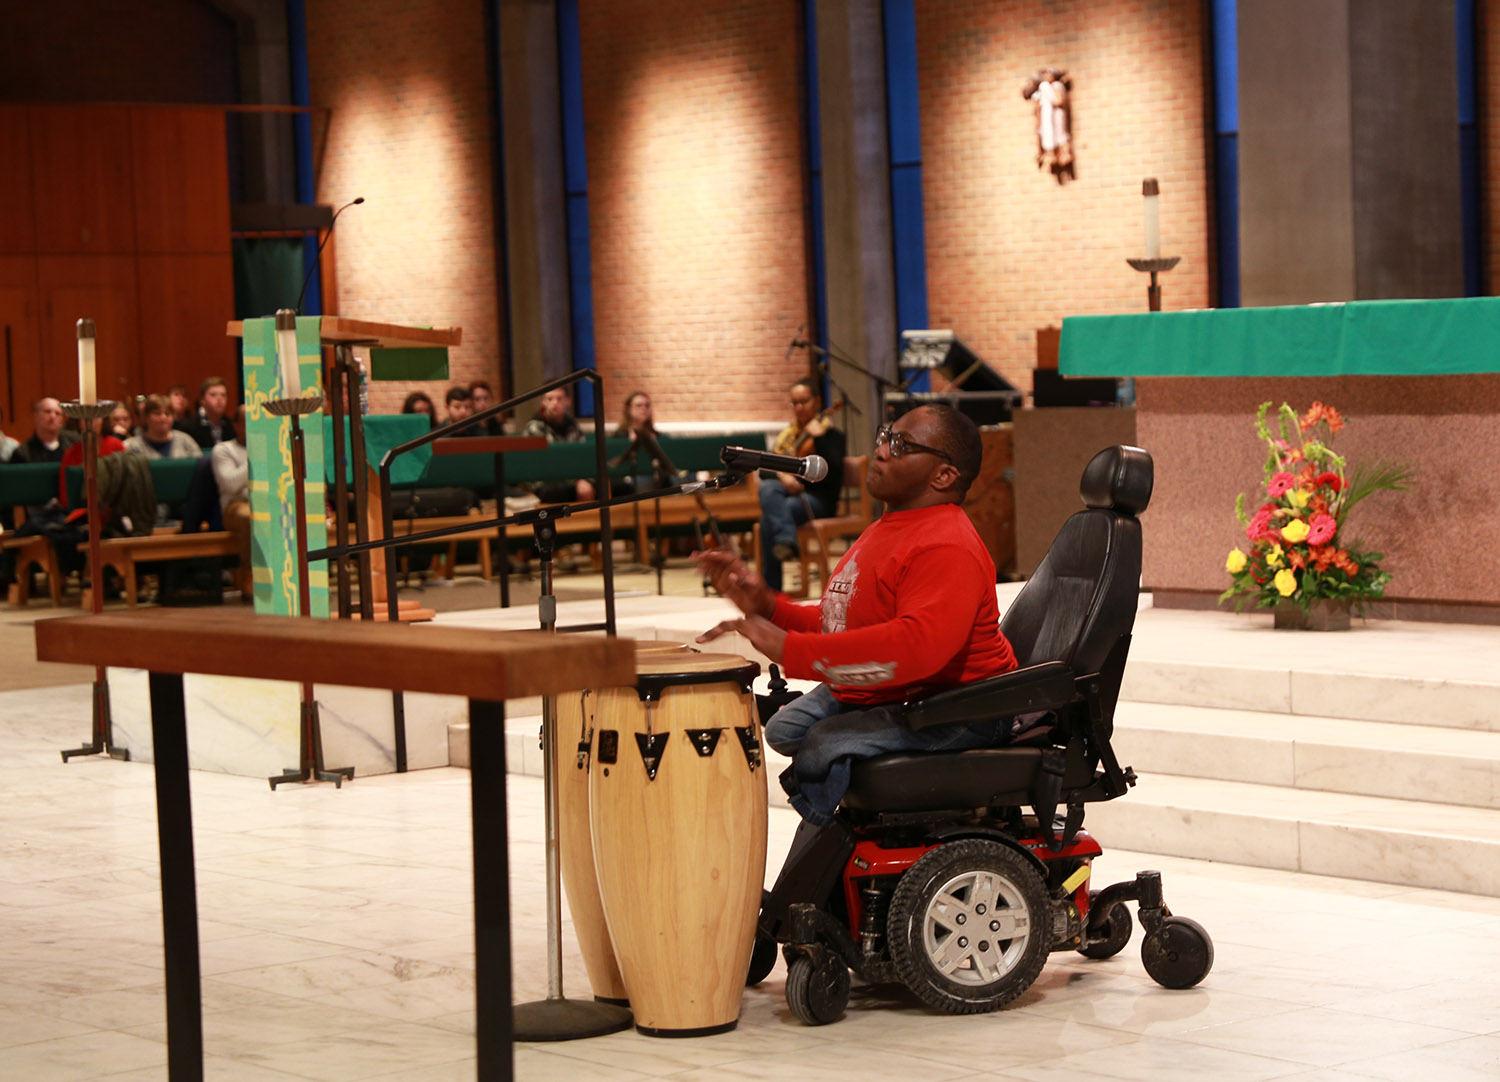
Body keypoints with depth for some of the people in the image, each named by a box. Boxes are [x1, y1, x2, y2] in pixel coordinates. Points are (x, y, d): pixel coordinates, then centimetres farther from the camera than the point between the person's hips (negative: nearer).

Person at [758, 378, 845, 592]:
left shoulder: (831, 435, 6)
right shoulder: (787, 434, 21)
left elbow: (833, 473, -11)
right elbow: (764, 470, 13)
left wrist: (818, 438, -15)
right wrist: (781, 476, -9)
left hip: (817, 499, -5)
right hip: (787, 493, 5)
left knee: (769, 517, -31)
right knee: (767, 489, -31)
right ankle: (787, 540, -47)